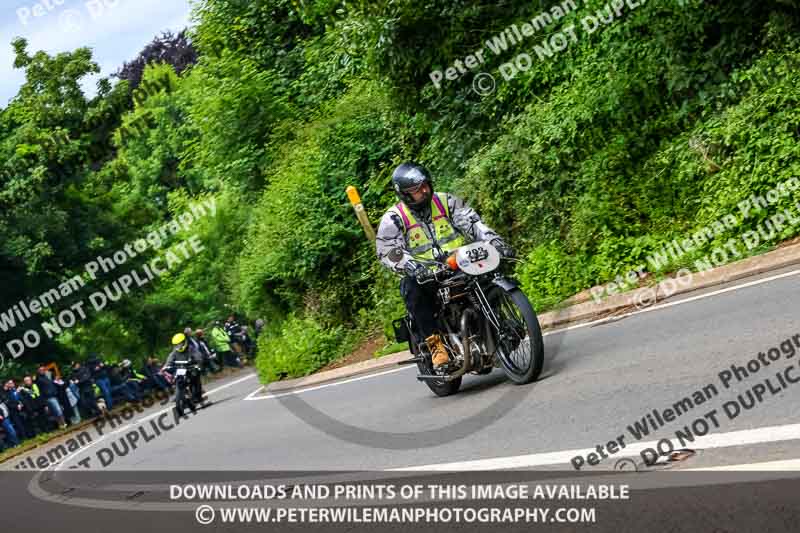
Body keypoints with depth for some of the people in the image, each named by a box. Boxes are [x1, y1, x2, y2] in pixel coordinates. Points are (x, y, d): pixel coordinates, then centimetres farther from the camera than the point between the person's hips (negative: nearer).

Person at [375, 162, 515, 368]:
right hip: (424, 275, -2)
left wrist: (496, 242, -19)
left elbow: (473, 223, -2)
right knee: (412, 289, -34)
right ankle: (435, 344, -28)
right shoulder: (393, 219, -3)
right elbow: (387, 252, -14)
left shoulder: (446, 201, 5)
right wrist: (414, 268, -32)